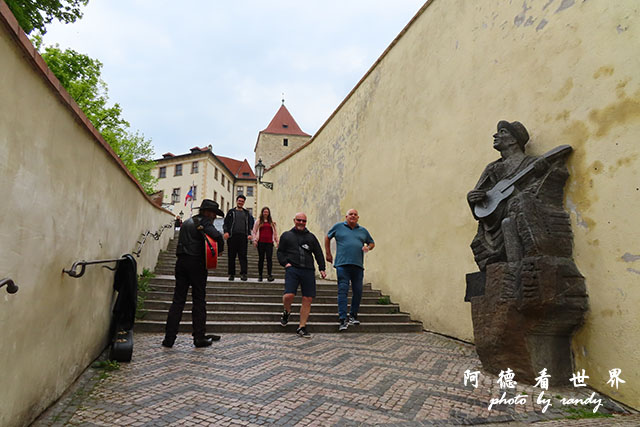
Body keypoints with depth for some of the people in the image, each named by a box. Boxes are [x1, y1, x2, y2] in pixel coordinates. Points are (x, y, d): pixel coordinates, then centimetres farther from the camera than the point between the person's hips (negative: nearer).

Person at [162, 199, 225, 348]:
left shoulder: (186, 222, 19)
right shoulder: (204, 222, -6)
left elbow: (183, 241, 18)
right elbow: (217, 235, -22)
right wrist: (220, 249, -6)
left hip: (181, 262, 6)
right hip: (197, 263, -6)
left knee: (178, 300, 8)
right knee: (199, 300, 3)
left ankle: (169, 338, 8)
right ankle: (199, 337, 9)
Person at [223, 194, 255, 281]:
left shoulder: (246, 213, 18)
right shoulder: (231, 212, 13)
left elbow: (250, 224, 17)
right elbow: (226, 223, 7)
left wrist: (249, 234, 3)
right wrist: (226, 232, -9)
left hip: (243, 237, 1)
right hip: (232, 236, 0)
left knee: (243, 256, -6)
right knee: (231, 256, 2)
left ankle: (243, 274, -6)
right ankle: (231, 274, 9)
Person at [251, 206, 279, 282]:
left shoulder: (272, 222, 13)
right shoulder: (258, 221, 9)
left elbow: (275, 232, 16)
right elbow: (254, 231, 9)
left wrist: (277, 241, 11)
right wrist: (255, 240, -1)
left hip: (269, 242, 1)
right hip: (261, 242, -1)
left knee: (269, 258, -6)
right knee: (261, 259, 4)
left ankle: (269, 275, -4)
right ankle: (260, 275, 11)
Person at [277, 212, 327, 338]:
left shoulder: (311, 237, 20)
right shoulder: (286, 235, 15)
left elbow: (318, 253, 18)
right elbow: (280, 252, 13)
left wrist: (322, 268, 9)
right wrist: (285, 263, -4)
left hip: (308, 271, 2)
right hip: (292, 269, -2)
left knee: (307, 299, -2)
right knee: (289, 295, -19)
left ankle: (302, 327, 12)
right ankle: (287, 312, 16)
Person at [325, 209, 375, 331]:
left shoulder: (363, 231, 16)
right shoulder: (338, 227, 8)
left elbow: (372, 243, 27)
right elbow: (327, 237, 20)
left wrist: (368, 247, 4)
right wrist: (328, 254, 16)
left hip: (358, 266, 3)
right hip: (342, 265, -3)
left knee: (358, 292, 5)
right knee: (343, 291, -9)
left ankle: (353, 316, 22)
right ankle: (343, 319, -7)